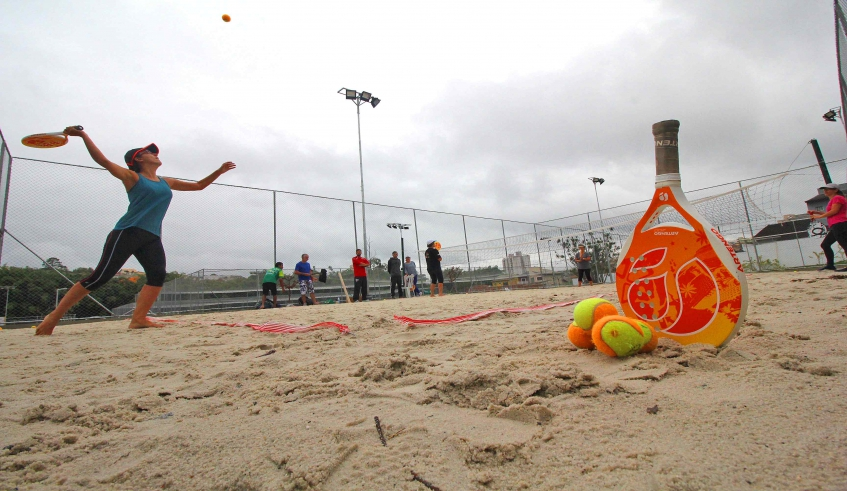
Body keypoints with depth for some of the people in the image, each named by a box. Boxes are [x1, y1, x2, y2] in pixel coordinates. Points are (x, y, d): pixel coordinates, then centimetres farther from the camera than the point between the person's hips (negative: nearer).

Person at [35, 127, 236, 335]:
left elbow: (198, 185, 27)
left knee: (158, 275, -16)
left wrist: (219, 171, 23)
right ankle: (54, 315, 3)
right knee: (99, 277, -9)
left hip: (152, 238, 5)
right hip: (127, 232, -5)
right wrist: (83, 135, -13)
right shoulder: (132, 177, 7)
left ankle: (138, 319, -17)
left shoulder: (167, 183, 22)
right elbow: (103, 160, -5)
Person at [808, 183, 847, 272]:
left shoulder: (837, 198, -5)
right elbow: (830, 214, 26)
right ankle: (830, 265, 13)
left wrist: (819, 216, -11)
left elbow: (834, 211, -16)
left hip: (839, 224, -11)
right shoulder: (833, 200, 25)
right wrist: (816, 212, 19)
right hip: (836, 226, 11)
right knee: (825, 244, 12)